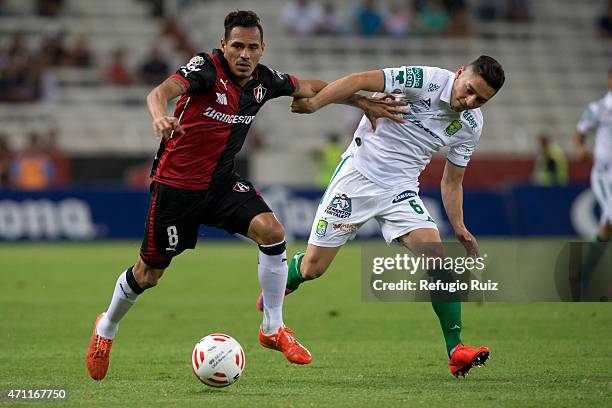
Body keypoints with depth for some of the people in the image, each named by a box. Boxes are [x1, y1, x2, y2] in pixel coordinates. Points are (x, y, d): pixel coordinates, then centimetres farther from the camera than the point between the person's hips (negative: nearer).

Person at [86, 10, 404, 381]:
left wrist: (363, 103, 16)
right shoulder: (207, 68, -20)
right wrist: (160, 117, -61)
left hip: (221, 182, 5)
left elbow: (311, 87, 17)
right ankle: (106, 329, 35)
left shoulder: (264, 80, -2)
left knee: (272, 231, -19)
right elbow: (162, 91, -38)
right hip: (176, 182, -5)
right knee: (149, 274, 5)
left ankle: (273, 329, -5)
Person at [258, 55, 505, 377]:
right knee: (312, 268, 0)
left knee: (436, 257, -19)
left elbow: (451, 182, 12)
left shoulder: (470, 125, 1)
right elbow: (361, 80, -23)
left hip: (401, 189, 4)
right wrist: (314, 103, -34)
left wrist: (459, 228, 1)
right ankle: (279, 288, 37)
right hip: (359, 173, -4)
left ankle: (456, 351, -16)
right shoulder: (428, 80, -17)